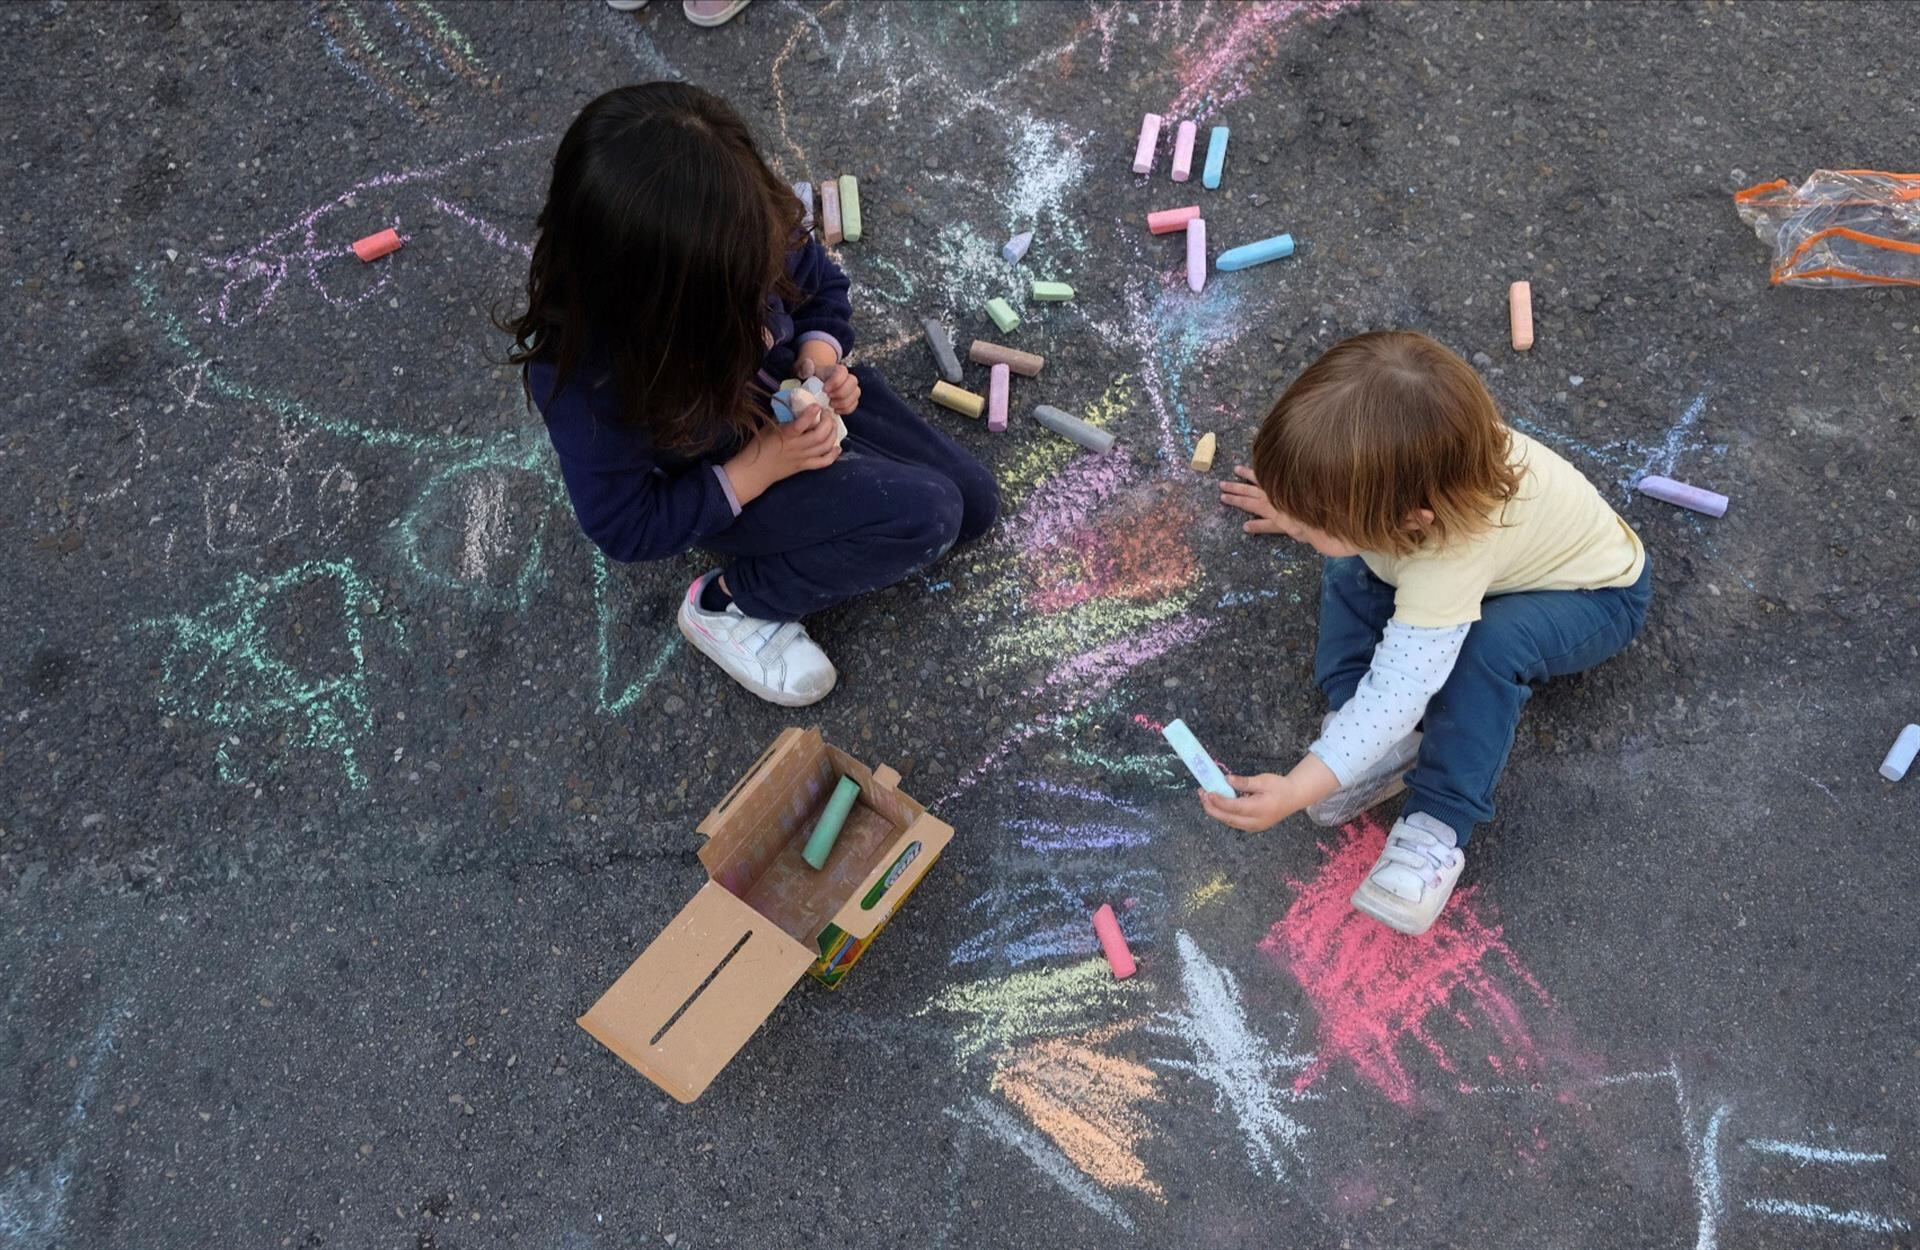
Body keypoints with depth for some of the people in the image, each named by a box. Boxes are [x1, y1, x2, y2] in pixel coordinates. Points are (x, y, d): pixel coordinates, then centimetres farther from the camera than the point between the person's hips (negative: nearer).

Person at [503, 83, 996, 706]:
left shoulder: (741, 226, -27)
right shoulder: (584, 375, -39)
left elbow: (820, 281, -3)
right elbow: (627, 528, -24)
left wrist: (821, 360, -23)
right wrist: (761, 466, -30)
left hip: (795, 395, 6)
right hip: (722, 483, -5)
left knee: (975, 500, 6)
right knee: (924, 517, -22)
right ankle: (729, 605, -6)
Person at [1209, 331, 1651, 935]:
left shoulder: (1448, 557, -46)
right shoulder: (1396, 461, -29)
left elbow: (1398, 692, -45)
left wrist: (1294, 792, -47)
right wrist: (1303, 505, 7)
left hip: (1596, 594, -7)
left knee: (1492, 645, -37)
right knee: (1352, 567, -11)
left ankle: (1438, 828, -23)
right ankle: (1384, 742, -12)